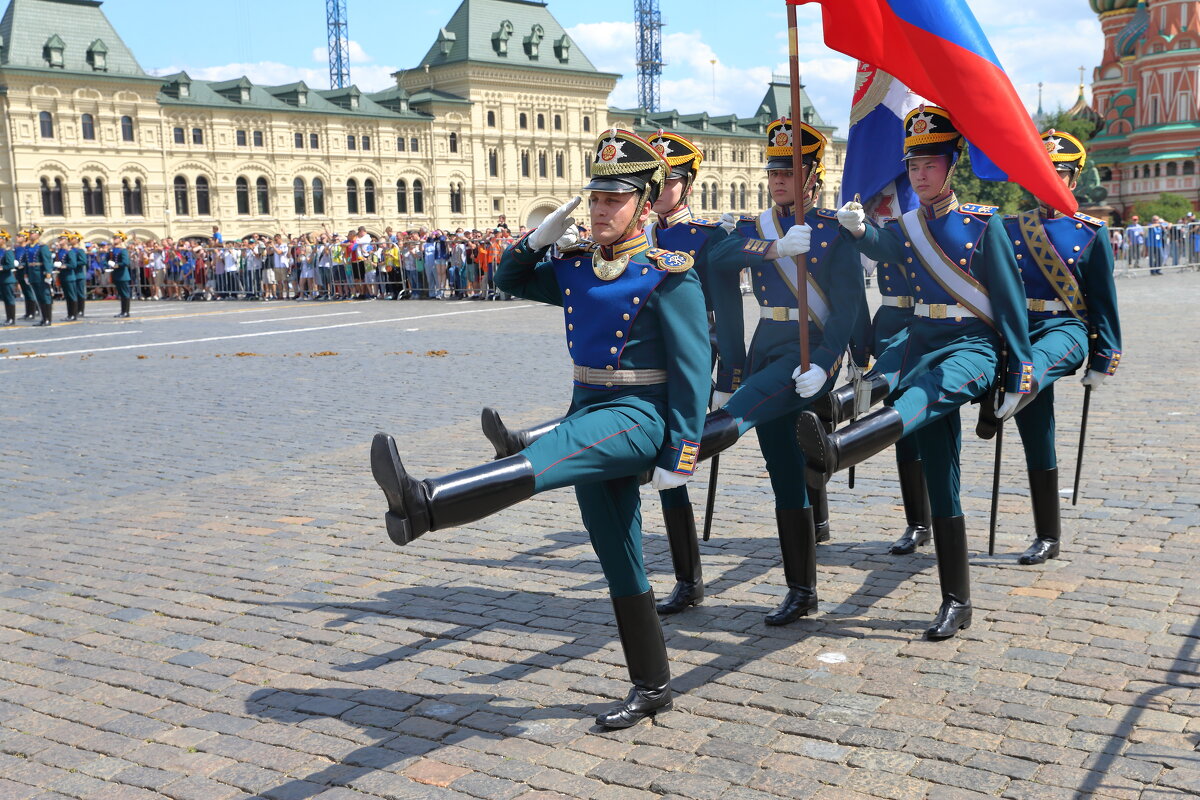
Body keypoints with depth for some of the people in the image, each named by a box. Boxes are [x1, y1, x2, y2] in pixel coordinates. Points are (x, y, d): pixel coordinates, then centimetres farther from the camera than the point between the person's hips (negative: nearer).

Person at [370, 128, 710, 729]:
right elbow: (510, 279, 24)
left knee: (545, 457, -35)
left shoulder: (667, 275, -9)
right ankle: (650, 687, 21)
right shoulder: (575, 267, 10)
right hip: (590, 412, 7)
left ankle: (423, 505, -56)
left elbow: (692, 370, -11)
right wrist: (539, 238, 4)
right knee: (620, 565, 11)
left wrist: (679, 455, -15)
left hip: (639, 416, -7)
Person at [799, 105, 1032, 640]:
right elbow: (878, 248, -11)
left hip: (973, 345, -5)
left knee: (926, 394, -37)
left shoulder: (983, 223, 0)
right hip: (922, 339, 5)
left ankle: (837, 449, -67)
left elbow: (1010, 301, -1)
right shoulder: (904, 227, 13)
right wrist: (855, 228, -33)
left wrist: (1019, 375, -4)